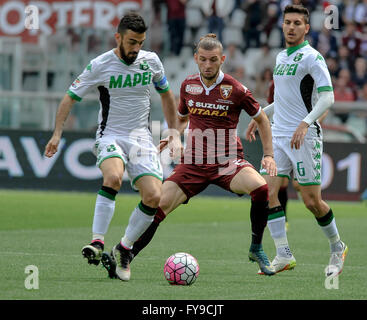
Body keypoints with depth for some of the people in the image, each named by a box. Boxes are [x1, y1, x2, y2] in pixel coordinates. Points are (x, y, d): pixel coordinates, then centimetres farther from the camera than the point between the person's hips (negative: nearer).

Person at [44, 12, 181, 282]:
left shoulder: (151, 61, 2)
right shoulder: (100, 65, -8)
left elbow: (166, 95, 19)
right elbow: (71, 97, 0)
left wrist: (174, 135, 15)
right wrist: (57, 134, -10)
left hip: (141, 138, 4)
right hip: (110, 136, -4)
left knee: (154, 196, -14)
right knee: (113, 176, -36)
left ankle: (125, 248, 6)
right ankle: (97, 242, -32)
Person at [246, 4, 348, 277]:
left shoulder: (312, 57, -9)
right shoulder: (281, 57, 15)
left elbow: (327, 98, -17)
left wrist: (305, 123, -28)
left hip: (304, 137, -7)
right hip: (278, 136, 7)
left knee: (312, 201, -4)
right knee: (267, 192, -7)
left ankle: (337, 248, 19)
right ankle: (284, 256, -5)